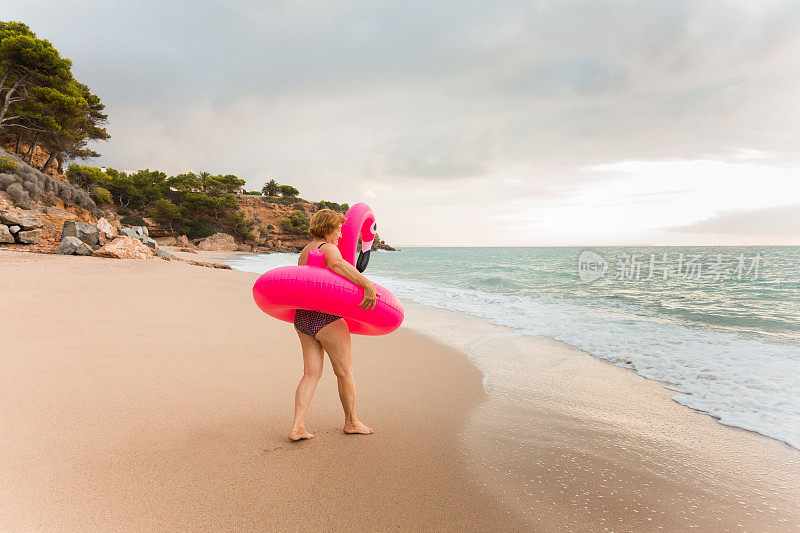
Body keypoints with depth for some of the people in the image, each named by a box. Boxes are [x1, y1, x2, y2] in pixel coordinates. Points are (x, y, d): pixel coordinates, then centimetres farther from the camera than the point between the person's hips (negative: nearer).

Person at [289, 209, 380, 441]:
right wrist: (367, 284, -43)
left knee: (311, 373, 10)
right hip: (325, 319, -9)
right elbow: (337, 264, -37)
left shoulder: (305, 252, 17)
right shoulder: (328, 248, -12)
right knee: (345, 372, 7)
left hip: (302, 317, 9)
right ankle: (351, 422, 22)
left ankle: (297, 427, 4)